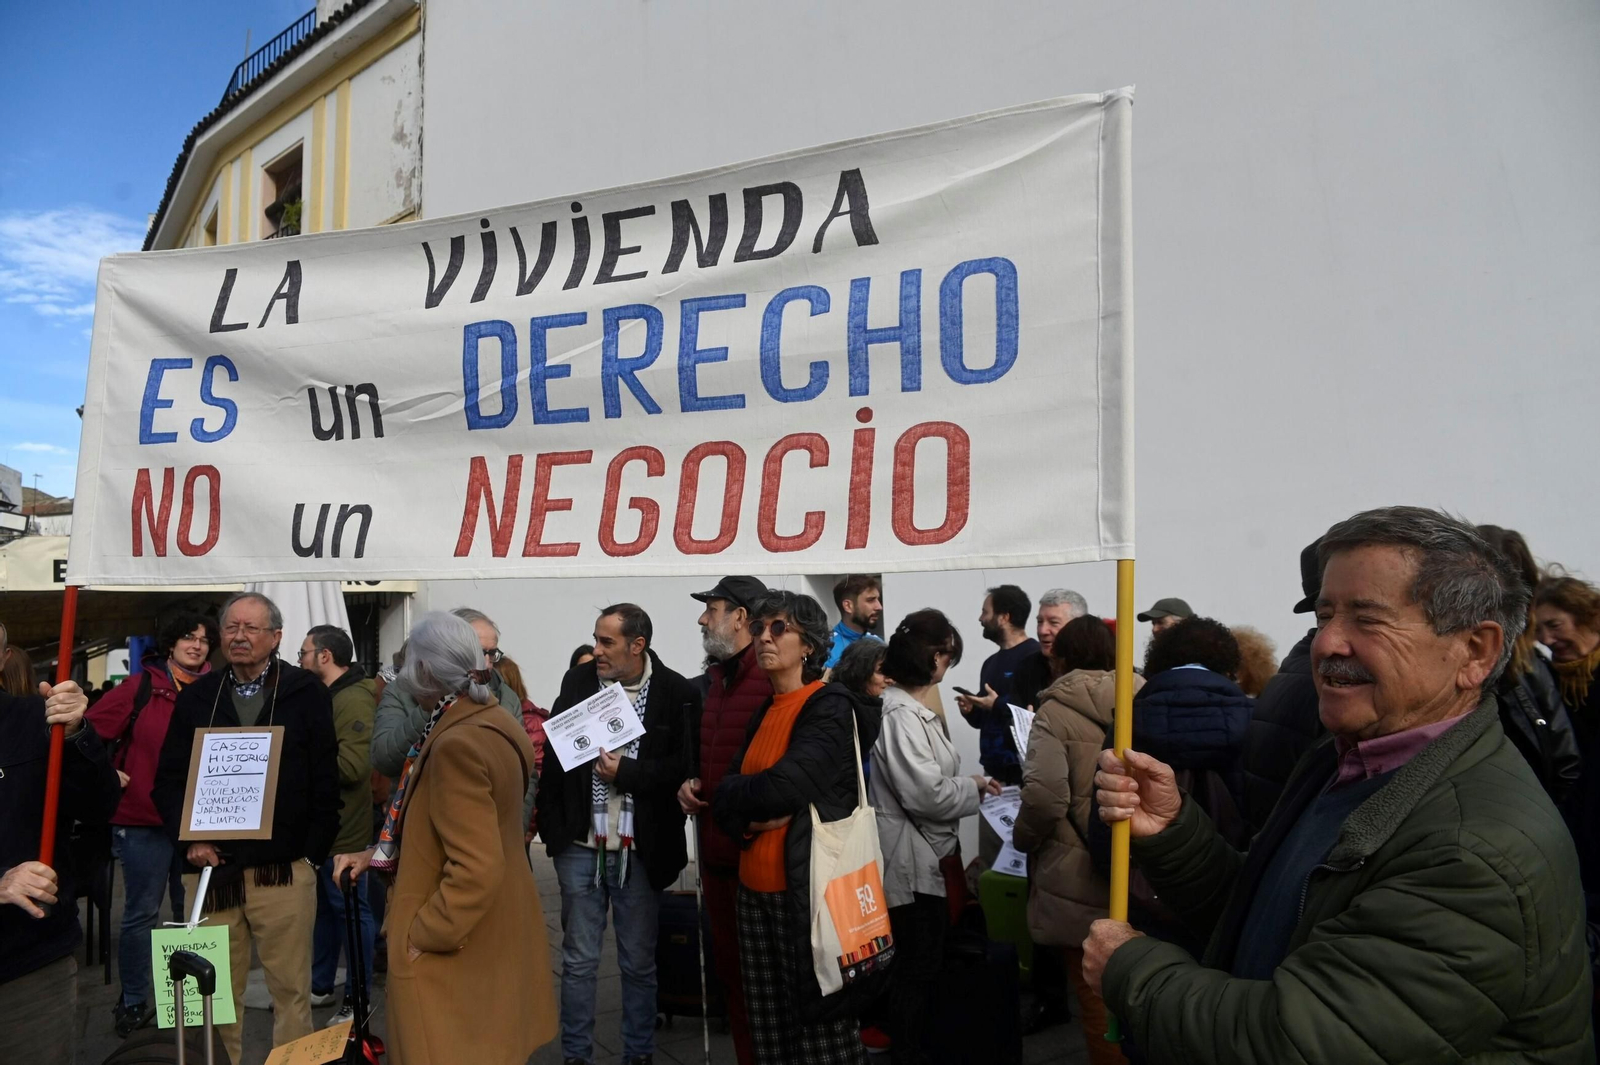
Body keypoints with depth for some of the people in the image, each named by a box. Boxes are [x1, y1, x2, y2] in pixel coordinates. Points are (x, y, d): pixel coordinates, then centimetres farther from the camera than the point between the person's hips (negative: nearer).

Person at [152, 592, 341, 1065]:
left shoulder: (306, 693, 1)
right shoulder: (196, 697, 9)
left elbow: (326, 782, 0)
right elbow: (168, 781, 10)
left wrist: (312, 853, -3)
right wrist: (189, 839, -3)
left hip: (283, 871, -2)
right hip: (210, 868, 3)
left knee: (291, 988, 6)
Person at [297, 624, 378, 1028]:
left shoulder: (354, 700, -18)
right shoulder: (324, 696, 13)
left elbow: (353, 765, -28)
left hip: (343, 829, -10)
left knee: (351, 911, 2)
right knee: (324, 907, 20)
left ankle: (356, 1000, 13)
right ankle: (321, 985, 33)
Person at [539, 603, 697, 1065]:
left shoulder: (677, 693, -8)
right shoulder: (577, 681, 0)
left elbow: (685, 767, -10)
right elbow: (554, 754, 3)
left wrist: (625, 774, -17)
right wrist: (550, 826, -2)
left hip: (641, 849, -2)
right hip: (581, 845, 2)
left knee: (639, 963, 14)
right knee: (578, 961, 13)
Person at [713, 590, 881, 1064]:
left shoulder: (829, 706, -10)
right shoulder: (765, 712, 14)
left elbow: (783, 788, -23)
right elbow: (724, 800, 9)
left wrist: (734, 791, -4)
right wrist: (751, 818, -12)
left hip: (807, 887, -7)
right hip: (756, 887, 7)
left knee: (820, 1026, 2)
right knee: (768, 1026, 13)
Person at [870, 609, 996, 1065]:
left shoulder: (915, 709, 12)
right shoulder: (898, 714, -22)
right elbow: (927, 794, -26)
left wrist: (970, 783, 2)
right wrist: (974, 787, -11)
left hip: (930, 857, 10)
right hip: (912, 864, -10)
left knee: (928, 963, 21)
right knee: (916, 969, 4)